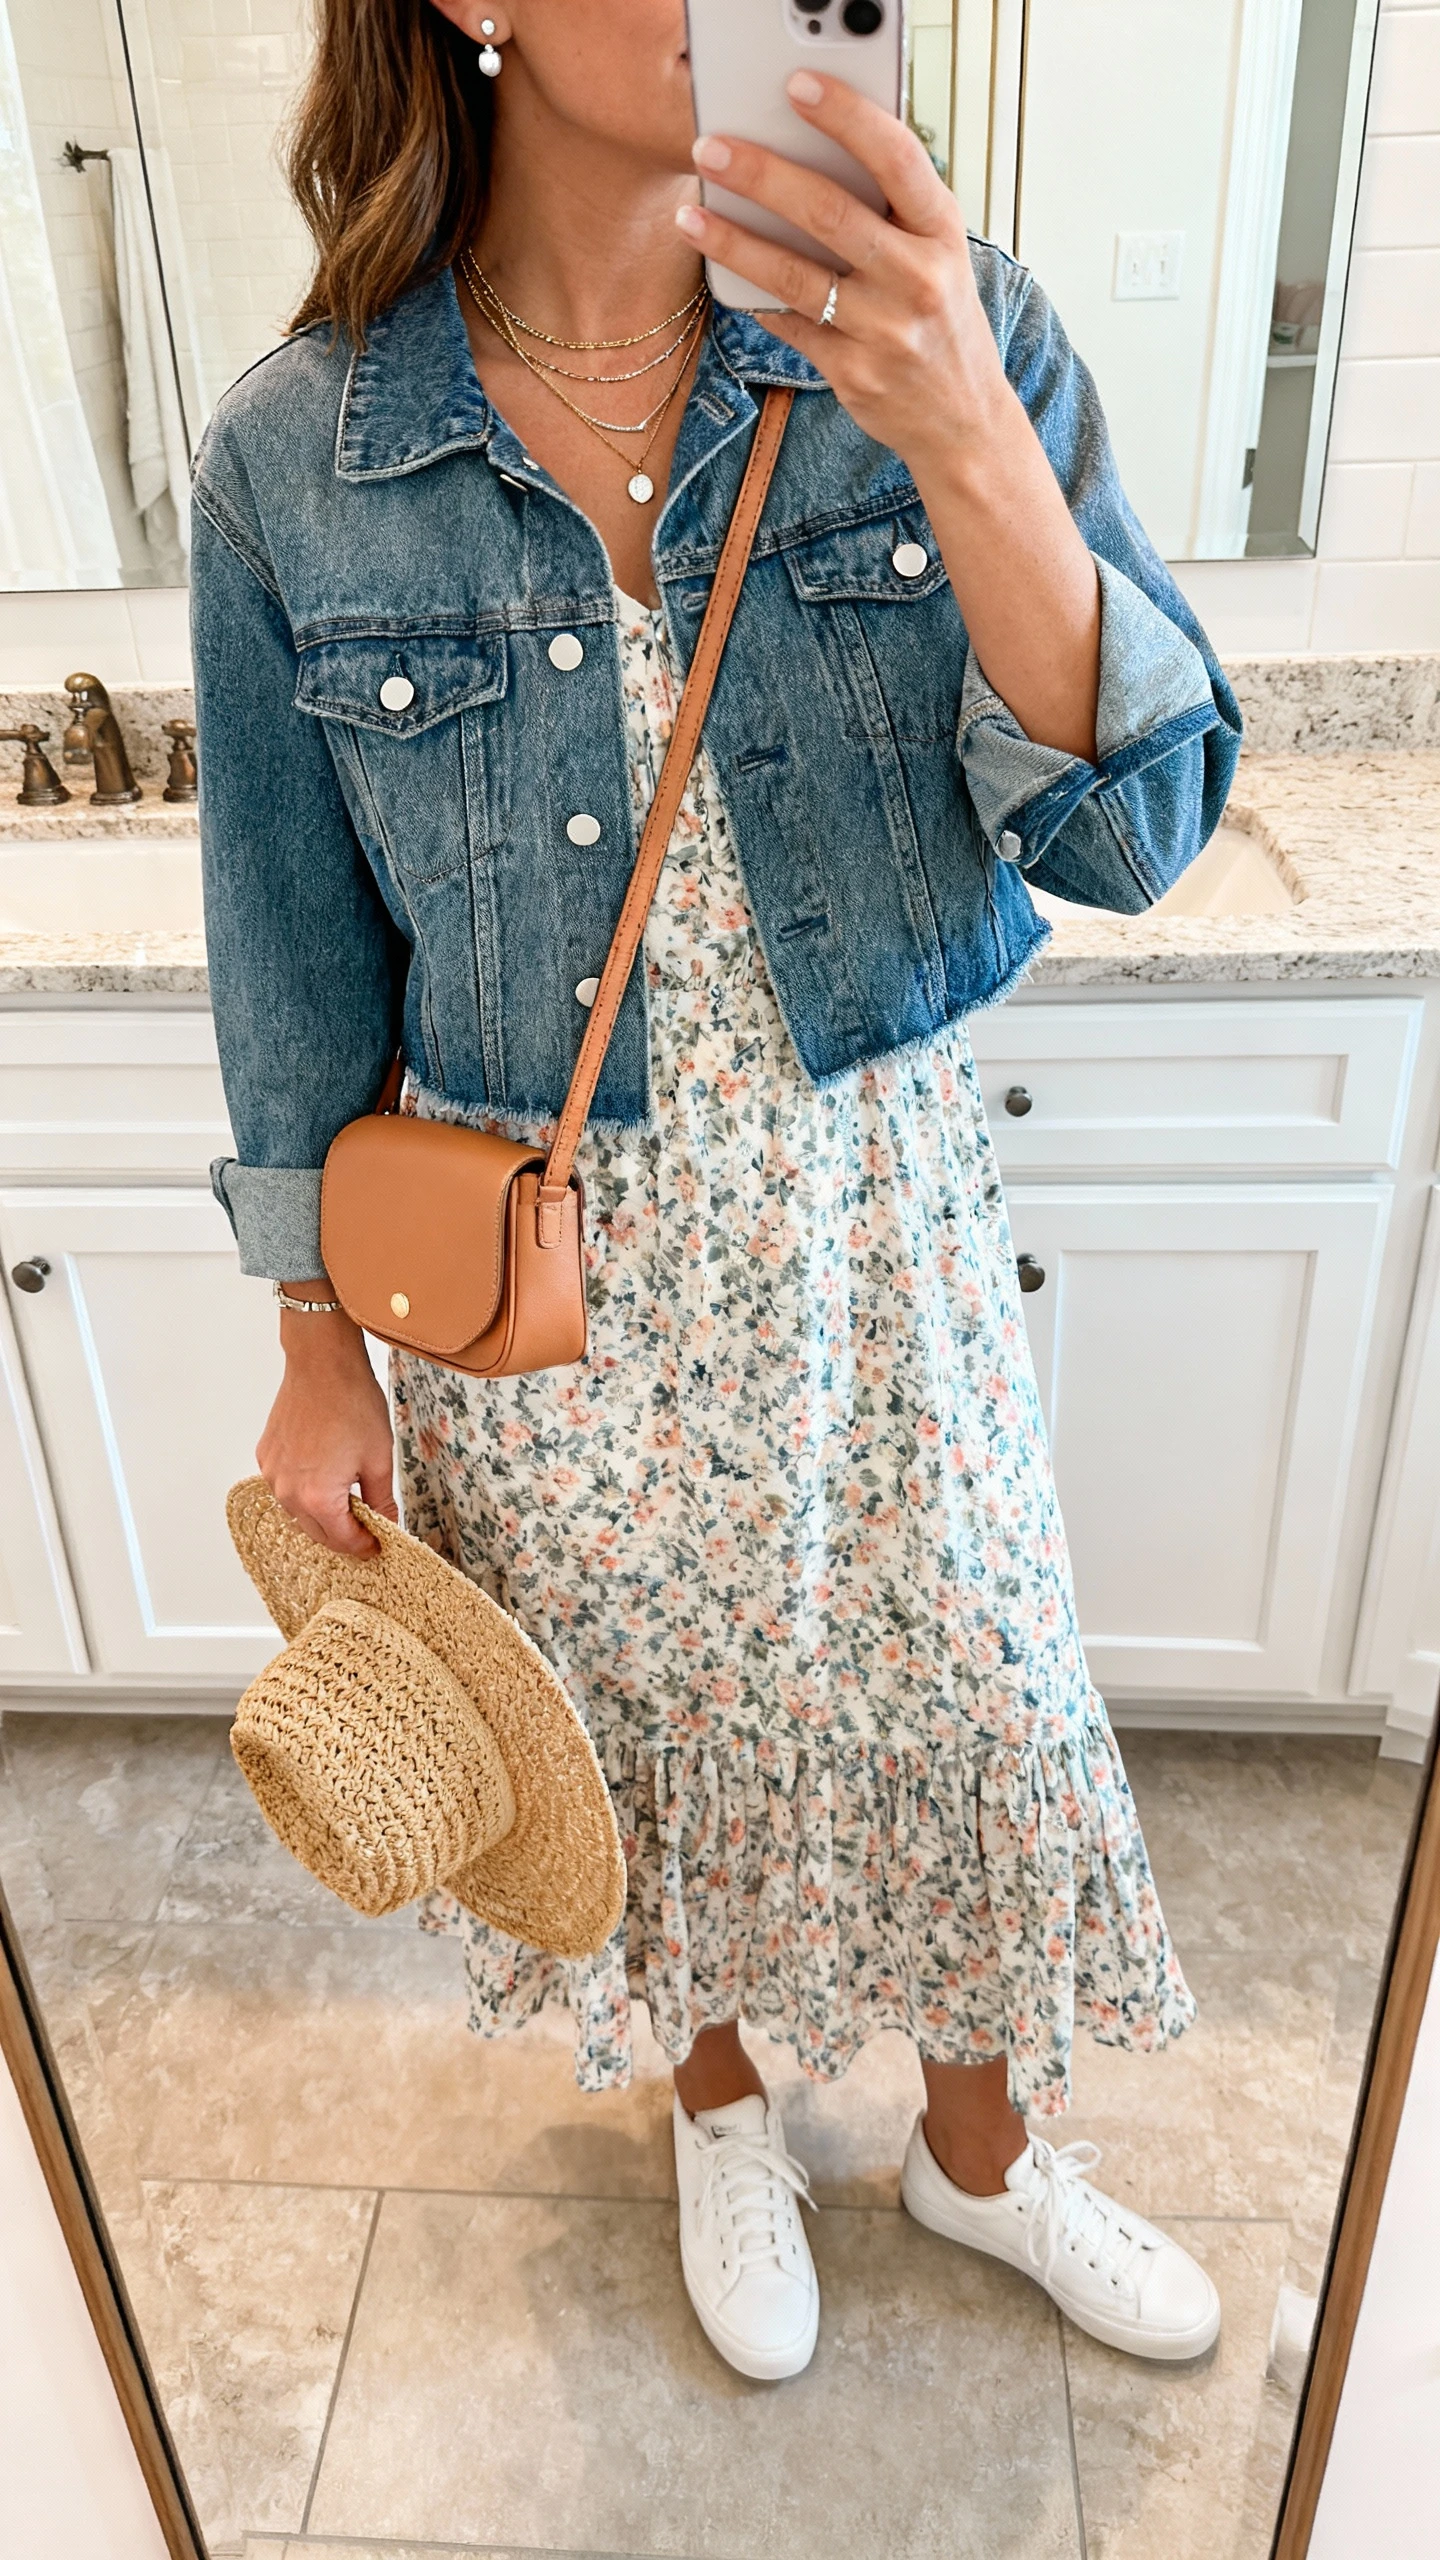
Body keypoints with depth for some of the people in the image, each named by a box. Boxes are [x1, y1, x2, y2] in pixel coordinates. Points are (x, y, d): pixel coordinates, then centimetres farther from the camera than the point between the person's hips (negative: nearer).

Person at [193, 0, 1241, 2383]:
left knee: (957, 1702, 17)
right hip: (537, 1271, 0)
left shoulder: (950, 329, -10)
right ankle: (719, 2101, 54)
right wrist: (318, 1351, 3)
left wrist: (962, 440, -30)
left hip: (876, 1222, 1)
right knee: (644, 1725, 19)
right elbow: (296, 954, -2)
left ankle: (982, 2142, 50)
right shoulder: (291, 459, -10)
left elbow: (1134, 829, -15)